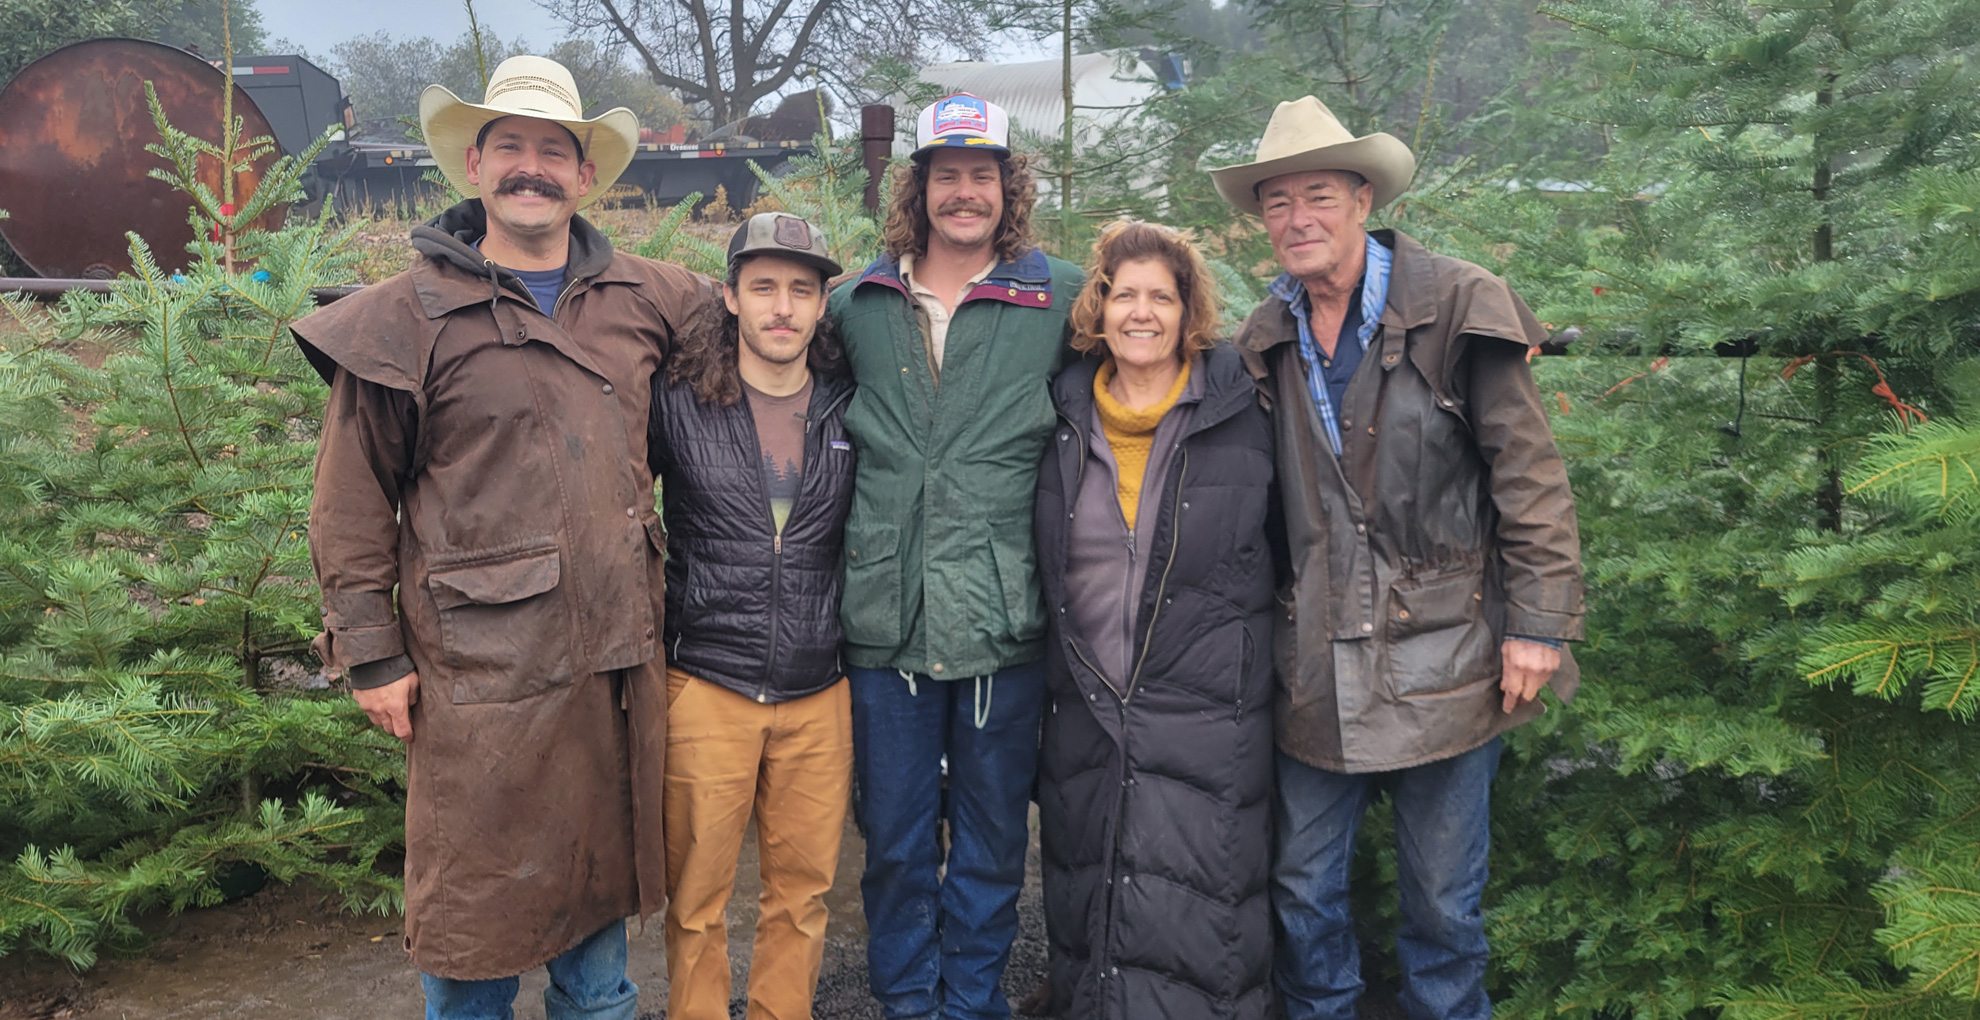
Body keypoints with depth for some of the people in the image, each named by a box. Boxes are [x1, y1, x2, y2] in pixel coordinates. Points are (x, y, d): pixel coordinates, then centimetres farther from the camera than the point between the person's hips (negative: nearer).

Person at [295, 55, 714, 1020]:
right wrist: (371, 652, -5)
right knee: (479, 903, 8)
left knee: (603, 873, 19)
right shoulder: (409, 315, -3)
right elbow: (351, 500, -2)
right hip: (481, 667, -4)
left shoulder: (644, 298, 7)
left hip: (616, 654, 4)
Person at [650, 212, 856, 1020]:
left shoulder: (849, 407, 4)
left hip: (818, 695, 2)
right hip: (707, 688, -2)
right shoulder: (677, 401, -3)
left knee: (802, 890, 12)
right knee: (696, 896, 7)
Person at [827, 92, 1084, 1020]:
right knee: (895, 840, 13)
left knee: (992, 839, 13)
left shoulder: (1061, 297, 1)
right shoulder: (856, 304, 7)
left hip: (1004, 623, -1)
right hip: (885, 622, 1)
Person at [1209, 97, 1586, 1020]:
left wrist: (1537, 627, -10)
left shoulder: (1456, 308, -6)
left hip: (1440, 660, -3)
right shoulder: (1266, 341, 8)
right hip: (1314, 668, 4)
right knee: (1301, 889, 12)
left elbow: (1531, 479, -6)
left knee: (1443, 901, 11)